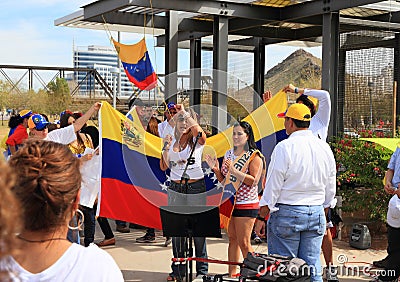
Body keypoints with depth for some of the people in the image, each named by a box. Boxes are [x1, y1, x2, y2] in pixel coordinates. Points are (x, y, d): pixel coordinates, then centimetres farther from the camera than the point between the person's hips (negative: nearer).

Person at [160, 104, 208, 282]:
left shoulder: (197, 140, -1)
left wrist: (184, 112, -19)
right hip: (176, 188, 4)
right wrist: (166, 148, -3)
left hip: (195, 187, -4)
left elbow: (198, 131, -26)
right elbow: (164, 167, 10)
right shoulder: (171, 140, 10)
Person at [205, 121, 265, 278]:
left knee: (243, 243, -5)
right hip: (228, 203, 6)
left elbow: (254, 181, -17)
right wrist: (215, 169, -3)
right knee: (232, 239, 12)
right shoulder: (228, 154, 12)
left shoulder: (255, 156, -8)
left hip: (246, 205, -6)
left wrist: (233, 171, -23)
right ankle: (232, 274, 19)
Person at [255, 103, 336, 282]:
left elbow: (273, 187, -10)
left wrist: (261, 217, -4)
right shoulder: (325, 148, 8)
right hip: (316, 215, 6)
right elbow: (330, 190, 14)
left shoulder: (284, 147, -10)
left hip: (287, 214, -5)